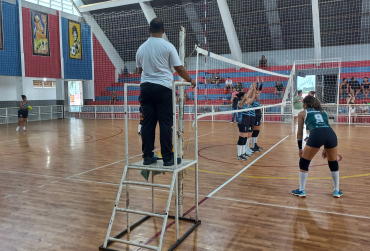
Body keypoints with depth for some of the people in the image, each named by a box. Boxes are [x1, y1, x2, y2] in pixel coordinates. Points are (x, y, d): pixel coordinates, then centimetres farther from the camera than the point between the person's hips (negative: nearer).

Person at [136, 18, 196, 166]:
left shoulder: (141, 48, 11)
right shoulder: (167, 46, -3)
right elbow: (179, 68, -2)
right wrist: (190, 80, 13)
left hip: (146, 87, 5)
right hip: (163, 87, -4)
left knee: (148, 124, 5)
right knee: (165, 124, -2)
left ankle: (148, 157, 9)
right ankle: (168, 158, 2)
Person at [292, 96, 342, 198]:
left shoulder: (302, 113, 22)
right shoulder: (323, 112, 33)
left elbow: (300, 133, 23)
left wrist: (300, 149, 30)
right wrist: (325, 148, 36)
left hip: (316, 135, -4)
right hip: (331, 134, 4)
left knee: (304, 162, 15)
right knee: (333, 162, 26)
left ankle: (301, 190, 19)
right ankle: (337, 191, 33)